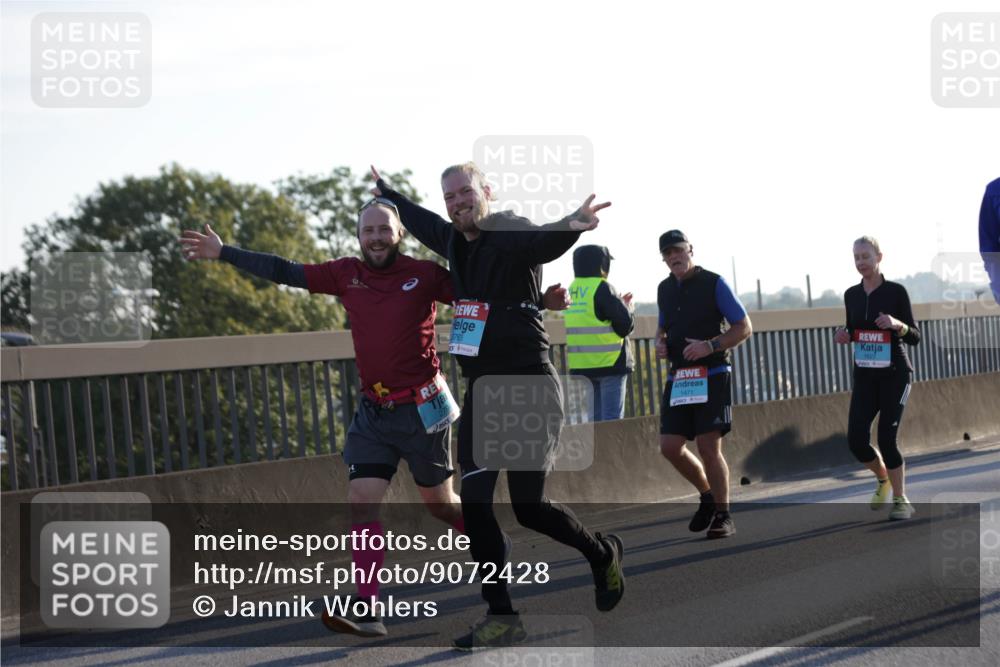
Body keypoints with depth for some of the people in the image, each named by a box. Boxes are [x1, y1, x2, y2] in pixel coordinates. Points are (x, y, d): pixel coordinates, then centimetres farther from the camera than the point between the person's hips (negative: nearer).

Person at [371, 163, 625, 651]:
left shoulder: (513, 235, -14)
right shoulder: (454, 238, 9)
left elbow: (545, 242, -39)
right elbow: (420, 220, 33)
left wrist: (571, 225, -62)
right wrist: (385, 192, 49)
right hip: (481, 390, 7)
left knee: (528, 506, -5)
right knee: (474, 502, -2)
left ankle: (603, 554, 25)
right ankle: (501, 618, 5)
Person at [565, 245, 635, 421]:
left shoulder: (573, 290, 10)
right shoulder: (602, 288, -12)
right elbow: (625, 324, -14)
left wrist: (620, 303, 16)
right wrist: (628, 308, 8)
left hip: (580, 365, 7)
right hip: (609, 362, -7)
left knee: (593, 419, 11)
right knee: (612, 419, -5)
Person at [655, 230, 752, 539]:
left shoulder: (713, 283, -5)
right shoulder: (665, 289, 12)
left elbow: (744, 327, -5)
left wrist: (711, 345, -19)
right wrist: (660, 343, 5)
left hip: (712, 376, -6)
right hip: (678, 377, 6)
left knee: (709, 446, -10)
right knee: (670, 447, -1)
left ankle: (723, 516, 3)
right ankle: (707, 494, 22)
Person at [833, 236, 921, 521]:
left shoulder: (896, 291, -8)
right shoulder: (852, 295, 5)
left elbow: (915, 337, -5)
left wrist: (898, 324, -25)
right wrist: (844, 336, -4)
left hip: (895, 374, -4)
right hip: (865, 376, 4)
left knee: (886, 438, -10)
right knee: (856, 440, -6)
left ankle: (901, 501, 8)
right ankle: (883, 478, 25)